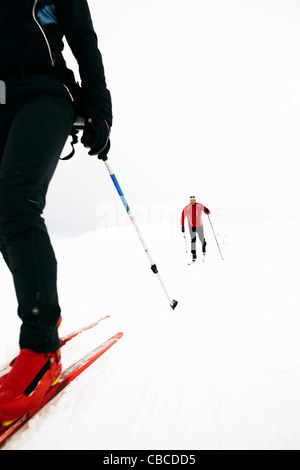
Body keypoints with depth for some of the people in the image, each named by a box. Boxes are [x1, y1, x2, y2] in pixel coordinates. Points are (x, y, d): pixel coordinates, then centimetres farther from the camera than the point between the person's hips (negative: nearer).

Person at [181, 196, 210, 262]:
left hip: (199, 226, 1)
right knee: (193, 240, -10)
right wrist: (182, 227, -13)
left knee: (202, 239, 7)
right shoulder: (187, 208, -12)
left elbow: (208, 212, -2)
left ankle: (204, 247, 43)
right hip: (191, 226, -1)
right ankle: (194, 256, -4)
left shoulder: (200, 206, -10)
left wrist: (207, 211, -26)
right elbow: (182, 217, -9)